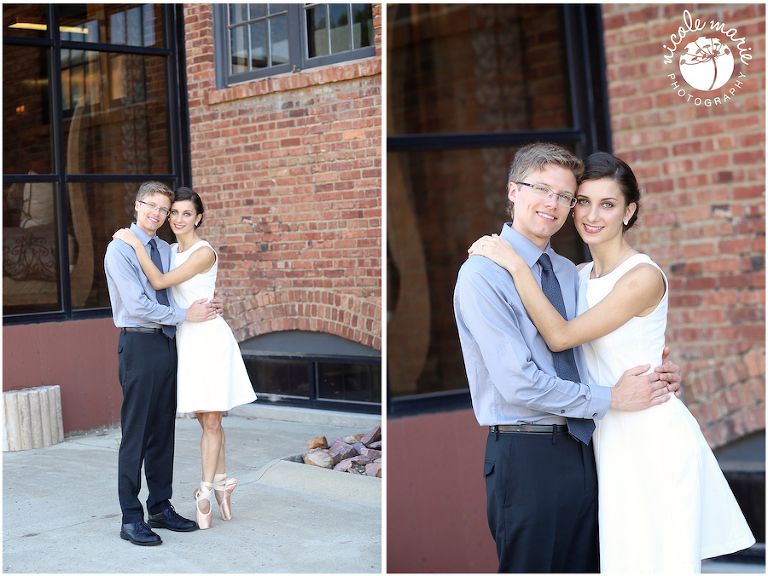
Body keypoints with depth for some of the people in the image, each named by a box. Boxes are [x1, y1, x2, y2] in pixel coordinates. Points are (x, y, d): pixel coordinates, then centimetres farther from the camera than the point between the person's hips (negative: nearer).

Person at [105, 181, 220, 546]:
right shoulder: (120, 249, -7)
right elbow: (138, 305, -15)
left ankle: (161, 508, 20)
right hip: (139, 344, -7)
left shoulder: (165, 249, 15)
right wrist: (185, 315, -12)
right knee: (136, 434, -4)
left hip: (168, 343, 7)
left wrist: (205, 302, 4)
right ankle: (131, 519, 2)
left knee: (163, 431, 11)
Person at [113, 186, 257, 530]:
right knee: (207, 421, 11)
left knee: (211, 421, -1)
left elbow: (159, 282, -17)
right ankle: (222, 484, 20)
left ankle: (206, 491, 7)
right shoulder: (171, 251, 11)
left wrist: (135, 243, -15)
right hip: (185, 339, 7)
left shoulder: (204, 253, -13)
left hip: (209, 338, -7)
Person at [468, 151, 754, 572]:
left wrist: (516, 266, -18)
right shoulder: (579, 275, 7)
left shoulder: (644, 277, -16)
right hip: (609, 436, 7)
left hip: (653, 435, -7)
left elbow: (561, 336, -18)